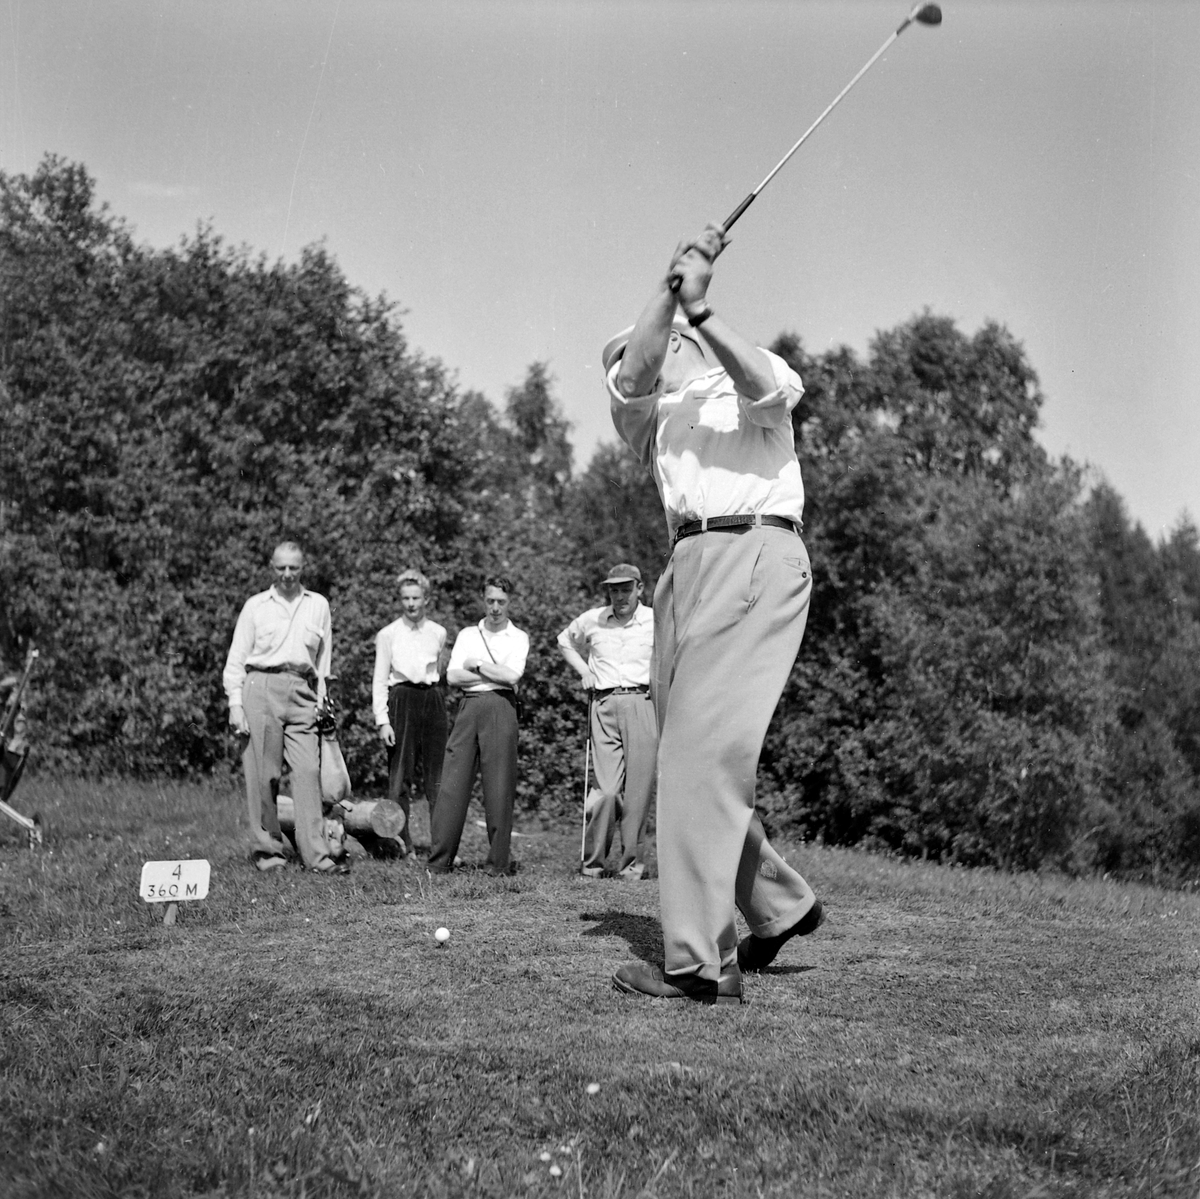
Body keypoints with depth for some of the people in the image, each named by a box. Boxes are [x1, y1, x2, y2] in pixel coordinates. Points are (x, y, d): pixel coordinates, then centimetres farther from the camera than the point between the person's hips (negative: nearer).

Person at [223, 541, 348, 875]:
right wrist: (235, 705, -2)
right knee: (263, 774, -2)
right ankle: (267, 851, 7)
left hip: (302, 693, 1)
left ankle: (316, 855, -11)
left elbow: (324, 659, 17)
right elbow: (236, 659, 7)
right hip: (262, 688, -1)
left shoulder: (318, 605, 15)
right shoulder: (256, 606, 9)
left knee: (308, 772, -8)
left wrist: (321, 701, 9)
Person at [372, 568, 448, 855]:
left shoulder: (438, 633, 8)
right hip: (401, 701, -2)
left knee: (436, 777, 0)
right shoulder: (388, 634, 1)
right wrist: (382, 720, -7)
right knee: (400, 776, -1)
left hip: (433, 700, 2)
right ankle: (401, 845, 6)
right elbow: (379, 681, 0)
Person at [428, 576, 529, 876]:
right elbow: (452, 676, 4)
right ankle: (439, 860, -3)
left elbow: (511, 675, -9)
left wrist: (476, 665, 0)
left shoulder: (518, 638, 9)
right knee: (452, 783, -4)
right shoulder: (467, 634, 17)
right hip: (468, 707, 2)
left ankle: (499, 862, 3)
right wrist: (493, 675, -2)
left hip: (500, 708, -2)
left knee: (499, 785, -3)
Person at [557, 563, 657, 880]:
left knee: (639, 789, -2)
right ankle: (592, 861, 3)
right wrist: (583, 671, 15)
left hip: (642, 703, 0)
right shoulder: (591, 620, 10)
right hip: (603, 707, 0)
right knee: (607, 789, -10)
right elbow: (565, 642, 30)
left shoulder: (657, 621, 4)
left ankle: (632, 863, 8)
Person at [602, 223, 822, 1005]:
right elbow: (630, 378, 0)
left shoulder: (745, 383, 12)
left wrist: (700, 310, -26)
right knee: (687, 756, 8)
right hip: (687, 567, 7)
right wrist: (670, 288, -12)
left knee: (704, 750, -16)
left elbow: (771, 389, -14)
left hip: (757, 553, -7)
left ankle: (702, 961, -17)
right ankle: (779, 904, 26)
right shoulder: (647, 420, 23)